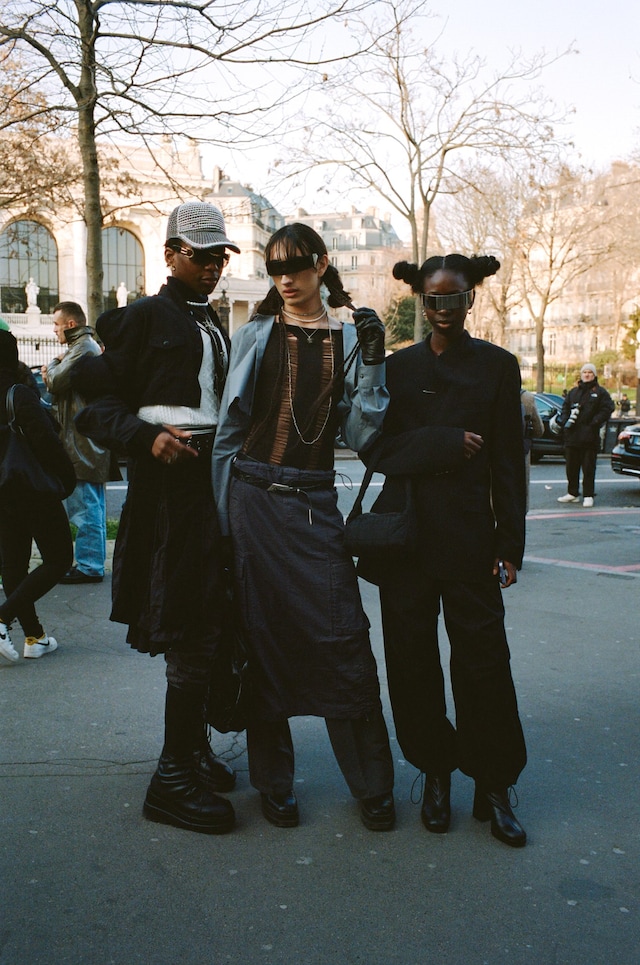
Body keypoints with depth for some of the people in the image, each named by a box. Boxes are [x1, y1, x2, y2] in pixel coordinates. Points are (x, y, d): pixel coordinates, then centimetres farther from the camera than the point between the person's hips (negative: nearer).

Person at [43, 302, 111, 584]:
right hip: (92, 442, 11)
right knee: (93, 506, 14)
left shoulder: (82, 348, -13)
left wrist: (54, 363, 2)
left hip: (81, 443, -11)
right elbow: (65, 389, 22)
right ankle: (93, 563, 21)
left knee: (85, 507, -7)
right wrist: (54, 373, 2)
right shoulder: (91, 346, 21)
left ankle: (88, 566, -2)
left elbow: (55, 383, -17)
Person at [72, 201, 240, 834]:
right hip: (170, 481, -8)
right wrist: (147, 437, -24)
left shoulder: (213, 324, 20)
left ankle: (193, 747, 29)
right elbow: (96, 403, -8)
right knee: (194, 637, -9)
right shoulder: (144, 318, -3)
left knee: (205, 628, 14)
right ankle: (173, 779, 2)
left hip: (213, 477, 8)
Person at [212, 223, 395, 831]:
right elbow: (228, 429, 6)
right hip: (254, 498, 0)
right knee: (264, 637, 5)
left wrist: (372, 362, -6)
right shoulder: (255, 336, 6)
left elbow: (360, 436, 2)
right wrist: (221, 512, 3)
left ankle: (372, 787, 14)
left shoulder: (349, 339, 7)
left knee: (342, 639, -2)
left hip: (315, 503, 0)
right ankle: (274, 783, 21)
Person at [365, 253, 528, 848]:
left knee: (482, 659, -3)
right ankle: (435, 773, 24)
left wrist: (510, 544, -3)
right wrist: (447, 444, -13)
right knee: (411, 660, 7)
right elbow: (380, 451, 1)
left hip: (469, 535, -2)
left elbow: (508, 463, 2)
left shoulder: (497, 366, 5)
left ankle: (494, 787, 14)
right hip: (405, 532, 2)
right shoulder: (398, 368, 9)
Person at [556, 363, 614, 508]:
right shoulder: (574, 392, 17)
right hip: (572, 435, 5)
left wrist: (595, 423, -13)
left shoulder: (600, 392, 3)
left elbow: (607, 408, -4)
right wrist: (565, 421, 1)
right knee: (571, 466, 9)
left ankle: (588, 495, 3)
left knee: (588, 468, -3)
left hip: (590, 437, -5)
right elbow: (565, 408, 19)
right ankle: (572, 493, 20)